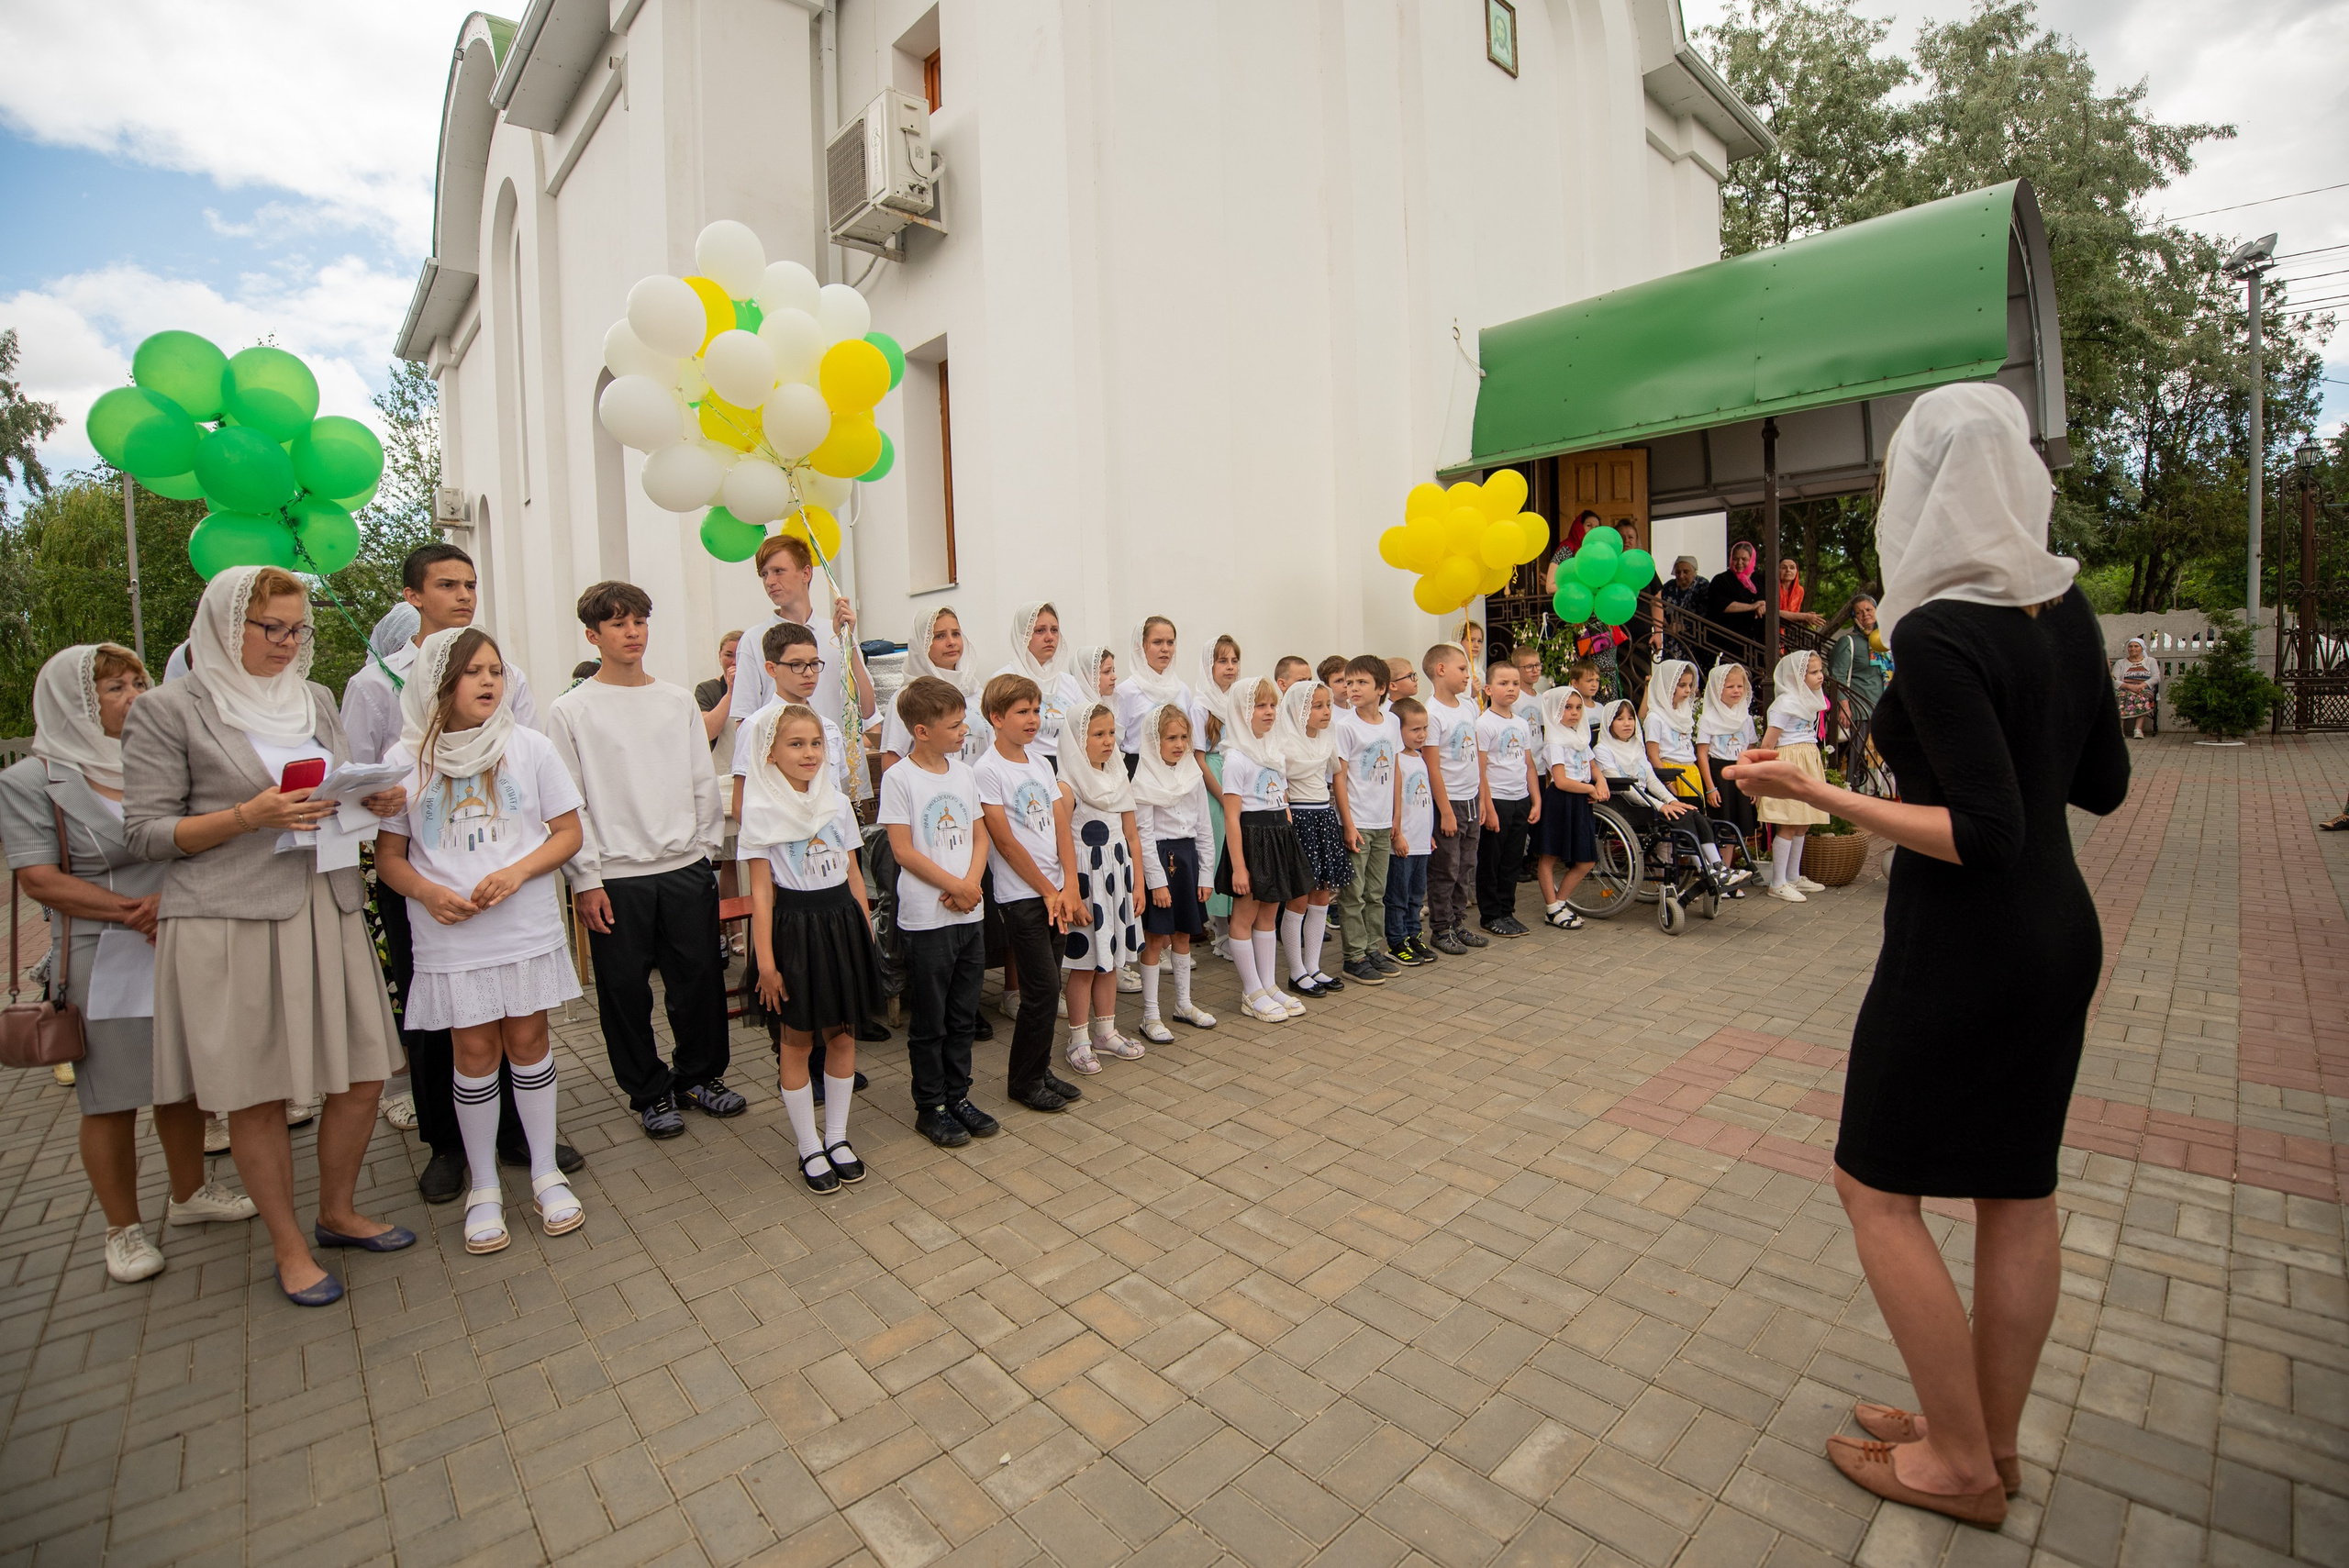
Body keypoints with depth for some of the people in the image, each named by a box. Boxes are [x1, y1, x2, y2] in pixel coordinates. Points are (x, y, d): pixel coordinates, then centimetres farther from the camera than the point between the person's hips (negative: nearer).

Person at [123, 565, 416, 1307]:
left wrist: (376, 800, -1)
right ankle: (288, 1247, 22)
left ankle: (337, 1214, 30)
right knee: (257, 1095, 5)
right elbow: (144, 831, -4)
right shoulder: (168, 710, -2)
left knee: (361, 1076, 8)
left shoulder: (316, 700, 14)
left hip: (327, 911, 5)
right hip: (230, 924, -5)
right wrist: (250, 816, -18)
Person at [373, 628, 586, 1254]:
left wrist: (516, 872, -15)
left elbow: (568, 832, 1)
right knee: (475, 1051, 6)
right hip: (452, 938, 0)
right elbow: (388, 856, 5)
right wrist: (428, 892, -14)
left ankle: (545, 1173, 22)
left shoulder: (529, 747, 0)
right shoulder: (406, 760, 0)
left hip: (527, 928, 0)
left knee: (526, 1040, 8)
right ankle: (483, 1186, 23)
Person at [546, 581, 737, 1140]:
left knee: (701, 979, 9)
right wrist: (585, 880, -7)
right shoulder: (571, 711, -1)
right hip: (615, 878, -2)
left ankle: (700, 1074, 28)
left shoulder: (679, 701, 9)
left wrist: (709, 847, 7)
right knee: (627, 990, 7)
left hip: (687, 868, 3)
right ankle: (650, 1092, 24)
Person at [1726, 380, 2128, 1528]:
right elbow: (2104, 785, 11)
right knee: (2018, 1188, 17)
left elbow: (1987, 833, -23)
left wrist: (1817, 794, -23)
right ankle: (1990, 1440, 35)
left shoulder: (1938, 632, -21)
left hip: (1960, 947, -9)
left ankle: (1961, 1466, 23)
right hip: (2058, 931, 9)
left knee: (1877, 1185, 8)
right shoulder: (2064, 607, 4)